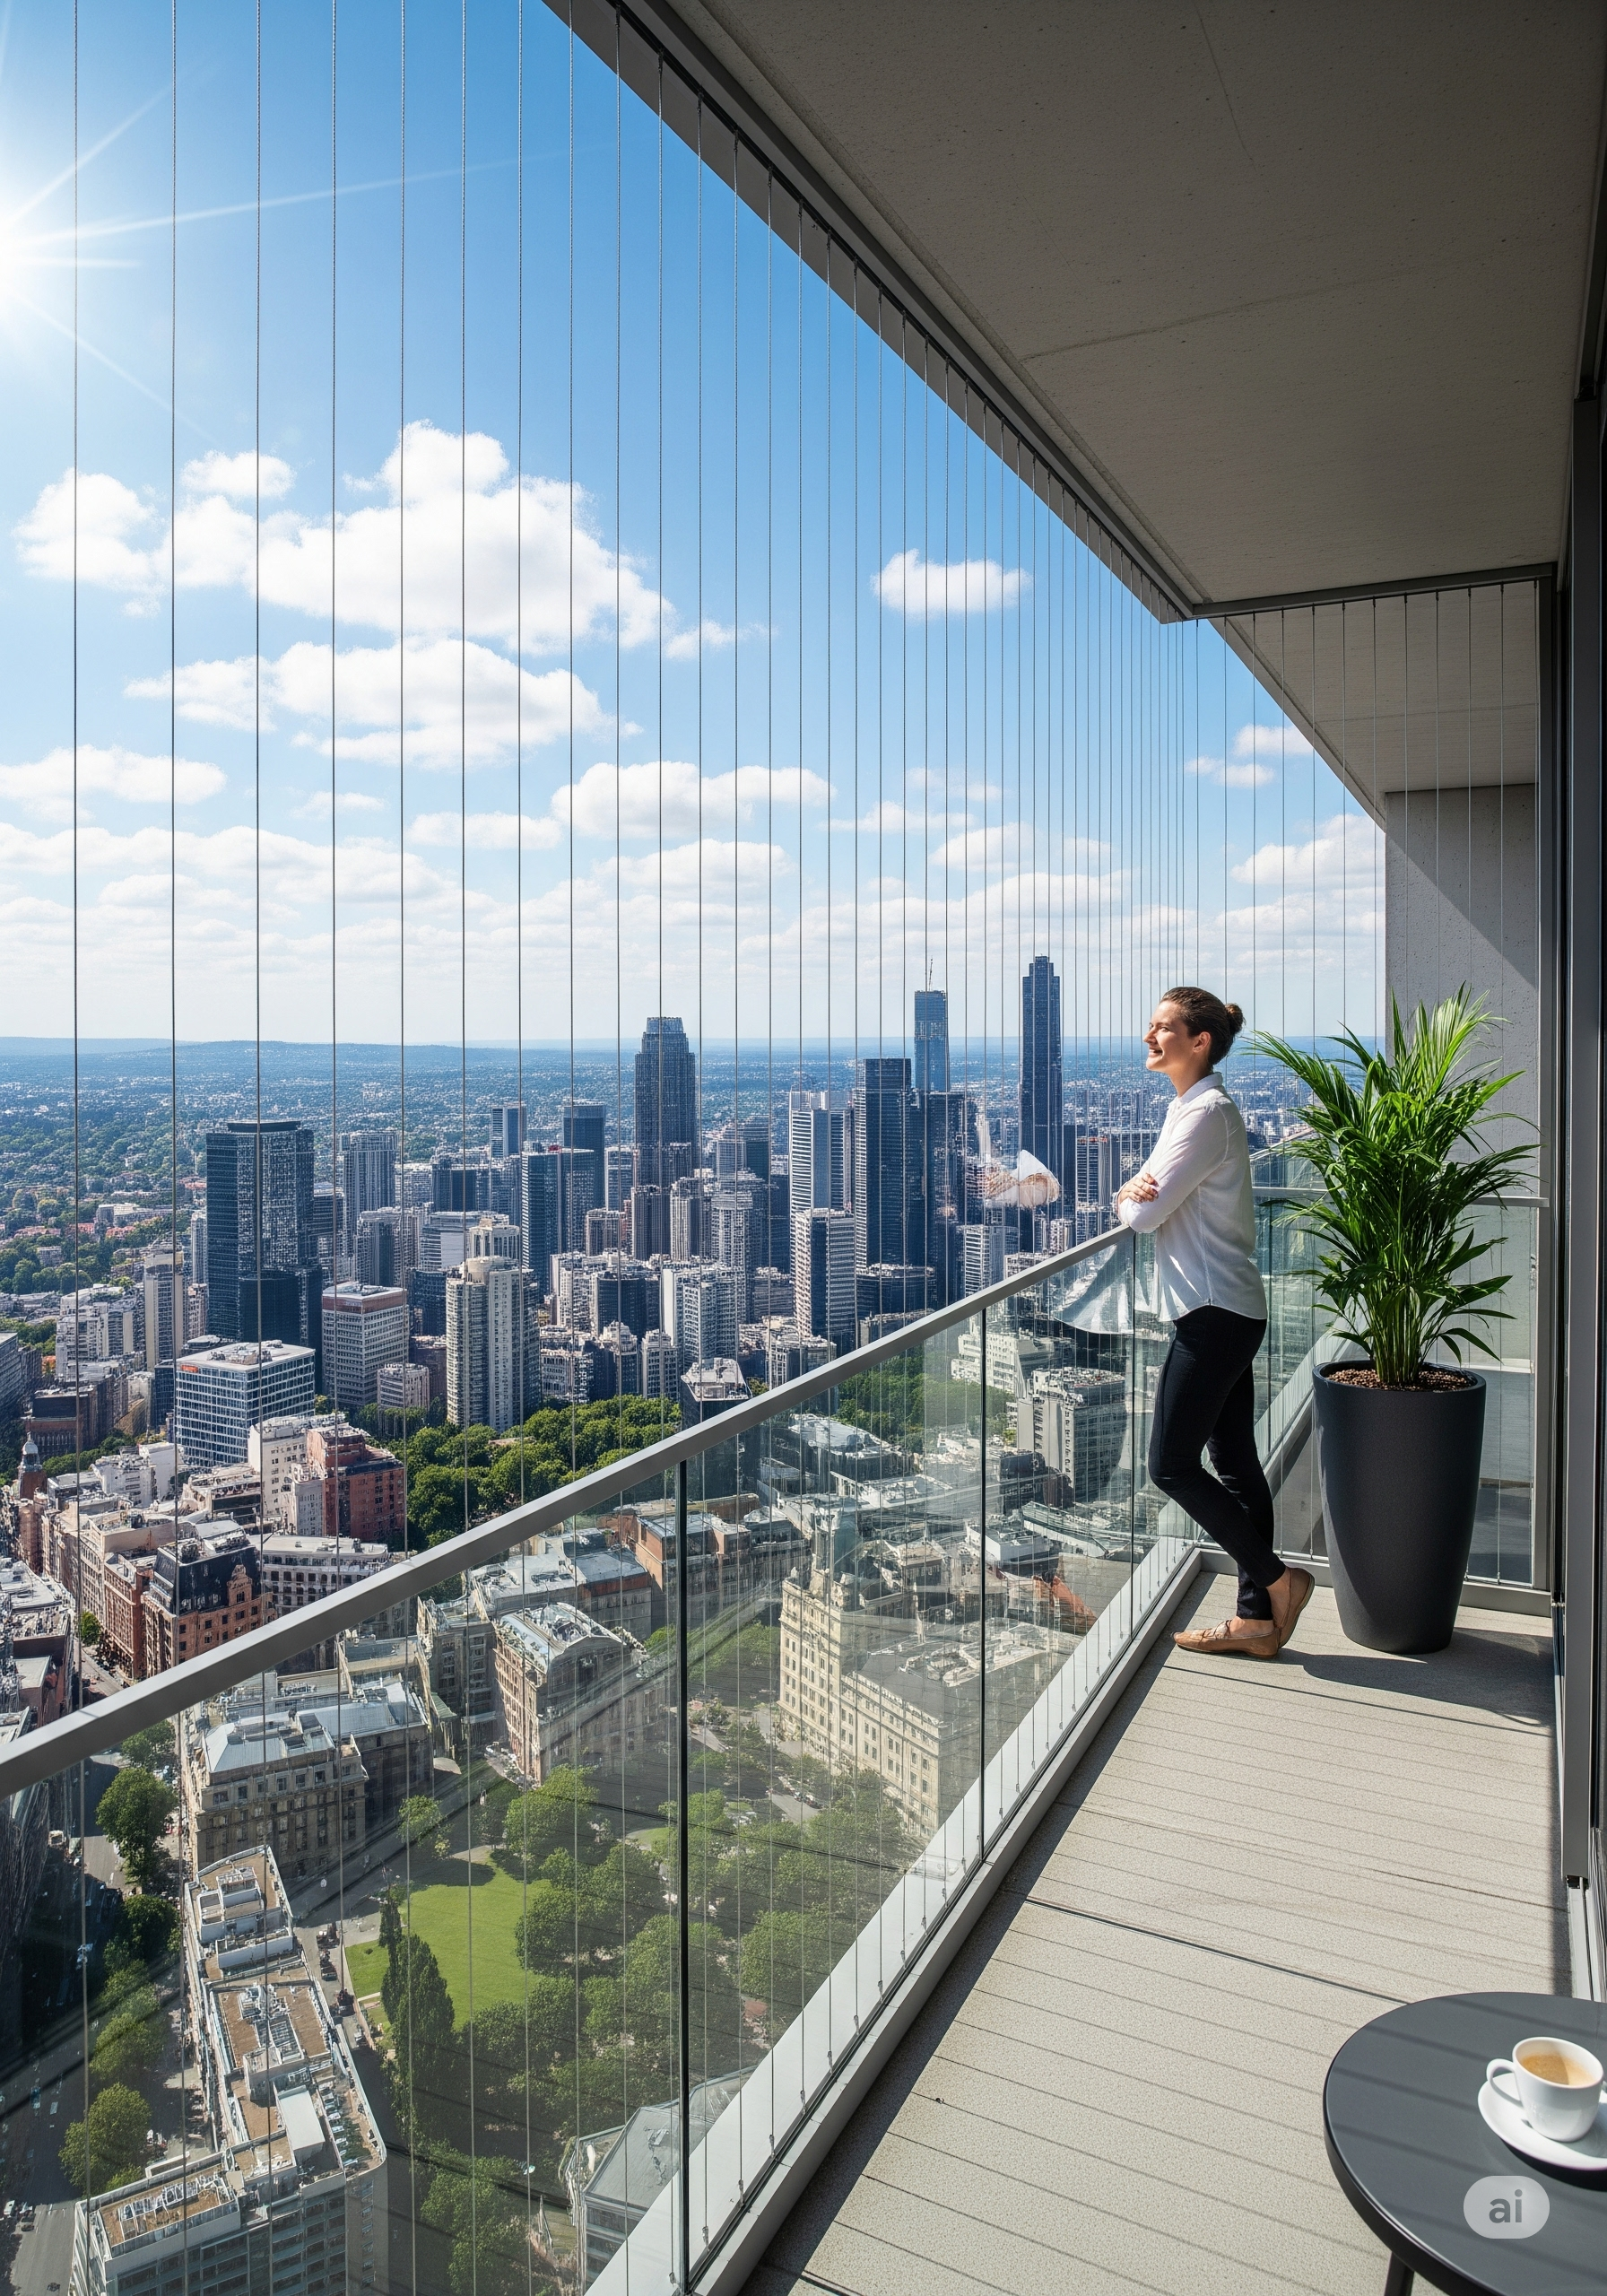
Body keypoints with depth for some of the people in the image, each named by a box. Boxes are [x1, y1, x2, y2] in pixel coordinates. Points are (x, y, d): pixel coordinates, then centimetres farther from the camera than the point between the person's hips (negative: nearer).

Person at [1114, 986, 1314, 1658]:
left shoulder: (1207, 1112, -15)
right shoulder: (1188, 1107, 16)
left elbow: (1147, 1215, -18)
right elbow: (1147, 1197, 15)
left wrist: (1130, 1198, 4)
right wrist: (1135, 1187, -8)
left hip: (1215, 1312, -10)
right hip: (1227, 1310, 10)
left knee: (1171, 1464, -5)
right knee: (1234, 1463, 12)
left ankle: (1276, 1580, 8)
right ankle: (1258, 1617, 19)